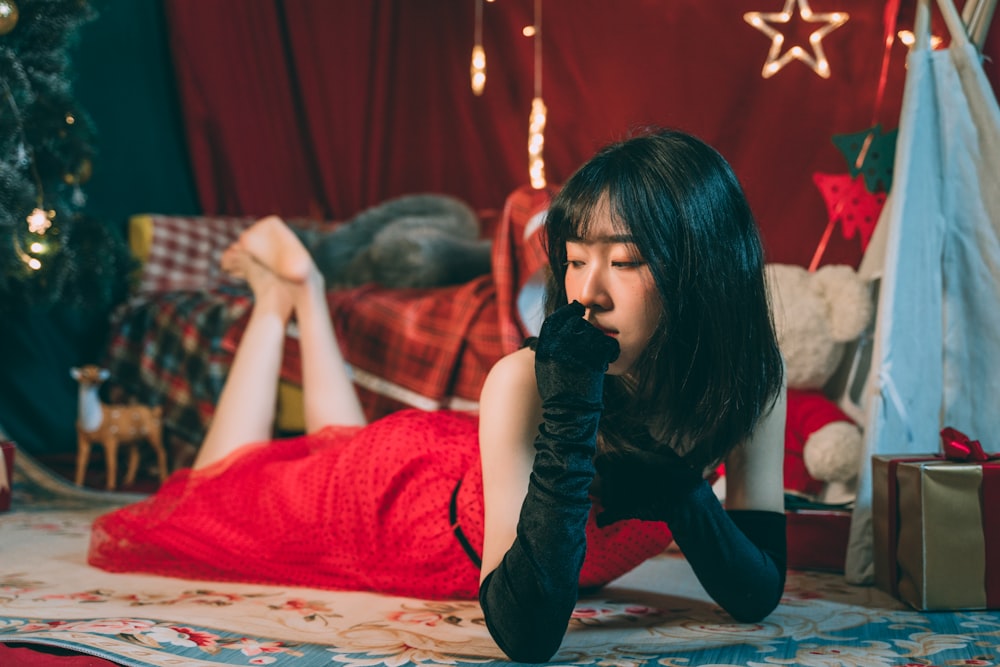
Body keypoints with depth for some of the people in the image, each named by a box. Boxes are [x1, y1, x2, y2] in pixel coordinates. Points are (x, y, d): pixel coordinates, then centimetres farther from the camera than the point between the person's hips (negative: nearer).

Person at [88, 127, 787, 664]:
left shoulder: (752, 374, -29)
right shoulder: (525, 381, -42)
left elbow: (759, 598, -25)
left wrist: (676, 489, -43)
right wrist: (567, 420, -54)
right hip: (402, 485, -3)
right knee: (219, 493, 27)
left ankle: (308, 298, 48)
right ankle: (281, 300, 39)